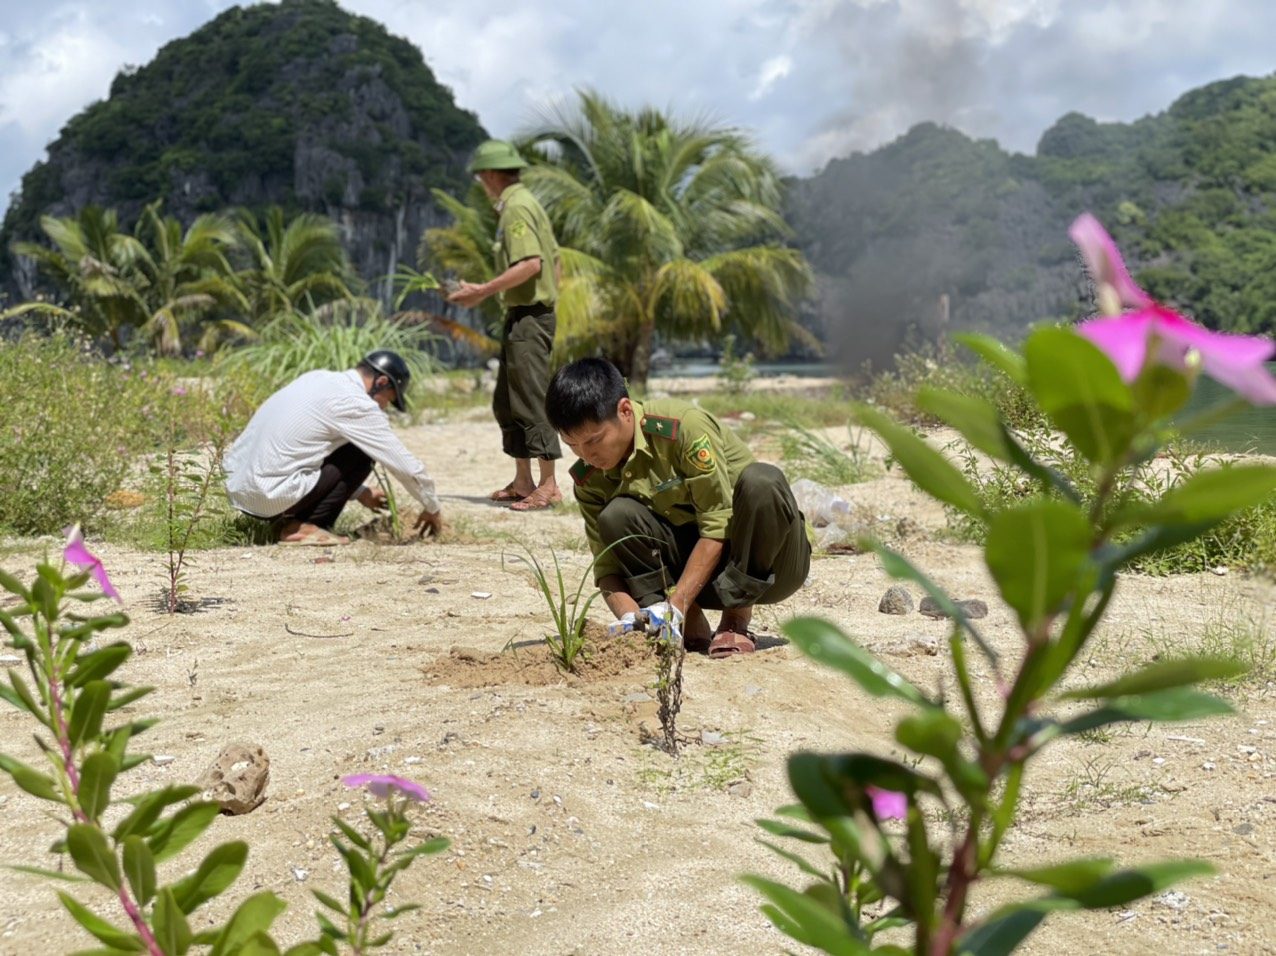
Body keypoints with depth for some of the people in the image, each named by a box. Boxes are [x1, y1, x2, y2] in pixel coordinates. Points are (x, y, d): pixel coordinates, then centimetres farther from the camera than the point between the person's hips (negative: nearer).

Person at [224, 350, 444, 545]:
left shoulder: (318, 378, 14)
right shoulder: (357, 405, -11)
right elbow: (407, 466, -4)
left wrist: (359, 492, 35)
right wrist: (432, 508, 12)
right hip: (270, 497, -9)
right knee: (361, 456, 3)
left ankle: (295, 519, 12)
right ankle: (304, 526, 0)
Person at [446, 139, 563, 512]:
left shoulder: (517, 207, -13)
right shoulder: (525, 203, 17)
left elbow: (531, 263, -24)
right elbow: (554, 260, 19)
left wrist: (482, 292, -20)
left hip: (528, 319, -10)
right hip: (523, 316, 10)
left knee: (531, 402, -8)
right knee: (506, 404, 14)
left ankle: (548, 485, -5)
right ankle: (523, 482, 20)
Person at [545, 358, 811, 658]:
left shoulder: (683, 426, -24)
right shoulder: (590, 479, -6)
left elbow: (718, 526, -24)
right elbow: (607, 564, -8)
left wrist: (675, 606, -29)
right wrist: (630, 616, -29)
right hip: (693, 560, 3)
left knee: (761, 479, -35)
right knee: (616, 517, -21)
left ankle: (736, 619, -20)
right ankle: (690, 626, -14)